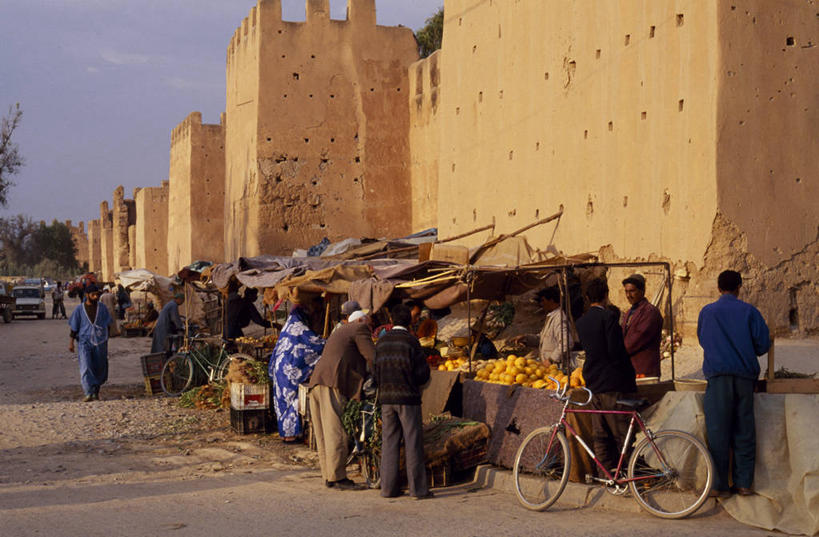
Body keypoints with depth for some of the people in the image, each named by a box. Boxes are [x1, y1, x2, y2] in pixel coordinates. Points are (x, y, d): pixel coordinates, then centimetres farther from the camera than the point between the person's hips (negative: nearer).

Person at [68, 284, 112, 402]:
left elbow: (106, 324, 10)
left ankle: (96, 392, 29)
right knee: (85, 367, -16)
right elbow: (74, 327, 5)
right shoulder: (79, 309, 0)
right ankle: (89, 394, -23)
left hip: (100, 342, 2)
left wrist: (105, 342, 7)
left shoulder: (102, 308, 4)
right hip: (84, 342, -2)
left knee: (99, 369, 8)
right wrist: (71, 342, 0)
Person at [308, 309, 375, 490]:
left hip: (316, 385, 9)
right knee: (336, 433, -11)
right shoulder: (359, 330, 7)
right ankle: (337, 477, -13)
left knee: (324, 434, 7)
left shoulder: (338, 333, 33)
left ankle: (328, 476, 8)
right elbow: (372, 357, -1)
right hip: (332, 386, -9)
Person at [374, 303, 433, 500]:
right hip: (408, 397, -4)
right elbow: (423, 374, -6)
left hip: (386, 397, 4)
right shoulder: (411, 341, -7)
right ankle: (418, 488, 0)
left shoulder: (381, 342, 7)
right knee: (413, 442, 0)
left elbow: (375, 372, 7)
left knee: (389, 441, 8)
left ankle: (388, 487, 7)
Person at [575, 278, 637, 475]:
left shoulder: (580, 322, 11)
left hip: (593, 383, 7)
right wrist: (630, 374, -4)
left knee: (600, 434, 9)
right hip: (612, 382, -7)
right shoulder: (609, 316, -12)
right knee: (622, 434, -2)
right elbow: (616, 350, -17)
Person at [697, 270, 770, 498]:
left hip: (718, 376, -1)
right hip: (745, 376, 1)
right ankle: (743, 483, 11)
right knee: (744, 430, 8)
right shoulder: (749, 311, 4)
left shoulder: (706, 312, 7)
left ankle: (719, 485, 0)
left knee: (718, 430, 0)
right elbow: (763, 344, 2)